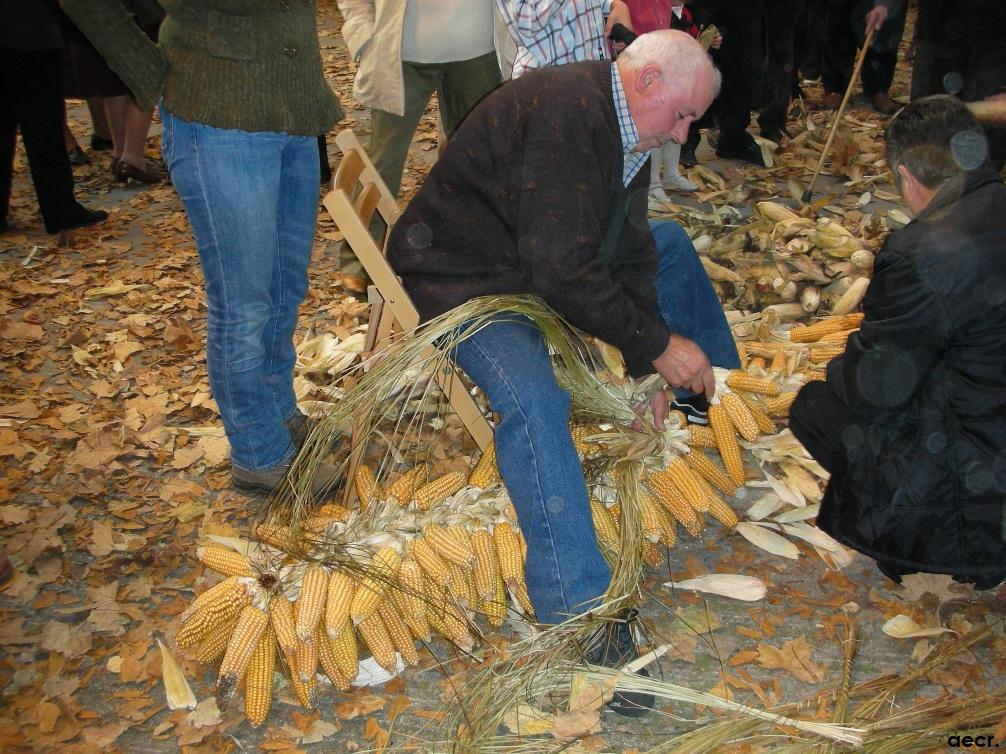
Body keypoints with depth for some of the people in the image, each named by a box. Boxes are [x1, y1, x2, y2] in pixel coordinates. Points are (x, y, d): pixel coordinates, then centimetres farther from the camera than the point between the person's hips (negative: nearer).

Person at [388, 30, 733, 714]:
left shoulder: (626, 128, 3)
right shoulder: (567, 112, -28)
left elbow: (628, 249, 4)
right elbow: (563, 271, -32)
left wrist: (646, 368, -2)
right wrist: (656, 346, -25)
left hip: (548, 263, 10)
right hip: (464, 278, -10)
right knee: (533, 400, -34)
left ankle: (701, 385, 34)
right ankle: (580, 612, -30)